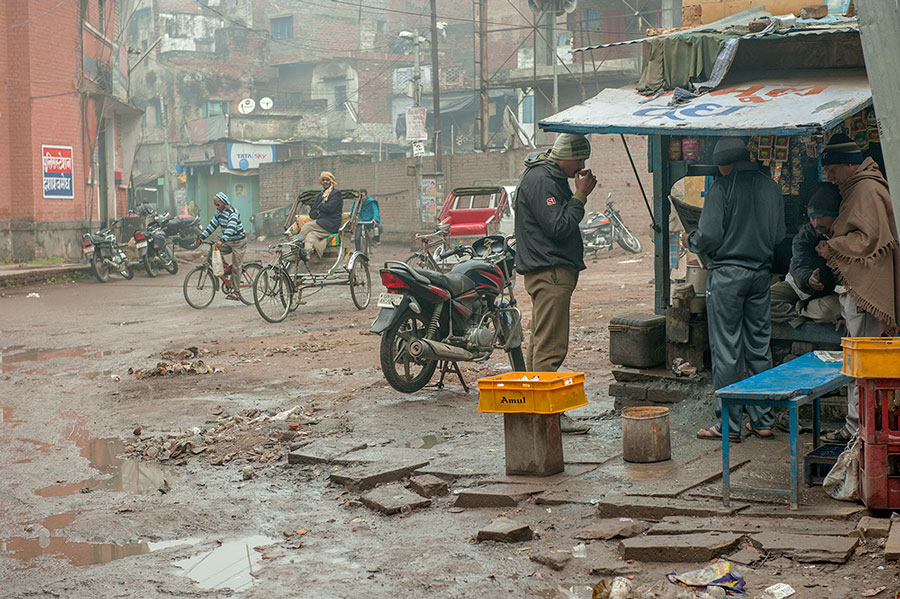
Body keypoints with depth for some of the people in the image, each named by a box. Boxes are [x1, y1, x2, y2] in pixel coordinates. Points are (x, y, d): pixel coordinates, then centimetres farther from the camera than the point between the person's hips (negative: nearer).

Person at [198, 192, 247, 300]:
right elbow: (212, 226, 5)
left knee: (236, 267, -6)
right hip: (228, 242, 8)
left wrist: (222, 240, -47)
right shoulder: (219, 213, 4)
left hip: (239, 242, -8)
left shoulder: (233, 213, -21)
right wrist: (202, 236, -5)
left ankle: (235, 291, -1)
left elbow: (231, 228, -35)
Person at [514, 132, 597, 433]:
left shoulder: (552, 177, 18)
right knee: (551, 347, -10)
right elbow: (558, 226, -21)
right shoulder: (540, 180, -16)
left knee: (540, 344, 14)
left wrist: (578, 194, 10)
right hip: (551, 272, -11)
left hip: (553, 271, 11)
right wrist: (580, 196, -14)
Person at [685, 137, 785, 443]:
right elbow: (779, 234, 12)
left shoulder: (722, 187, -11)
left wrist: (690, 241, 5)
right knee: (759, 347, 11)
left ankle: (728, 424, 2)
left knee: (726, 351, -1)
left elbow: (709, 236, -15)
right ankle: (763, 421, 15)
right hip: (761, 273, 6)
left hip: (727, 274, -6)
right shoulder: (771, 186, 7)